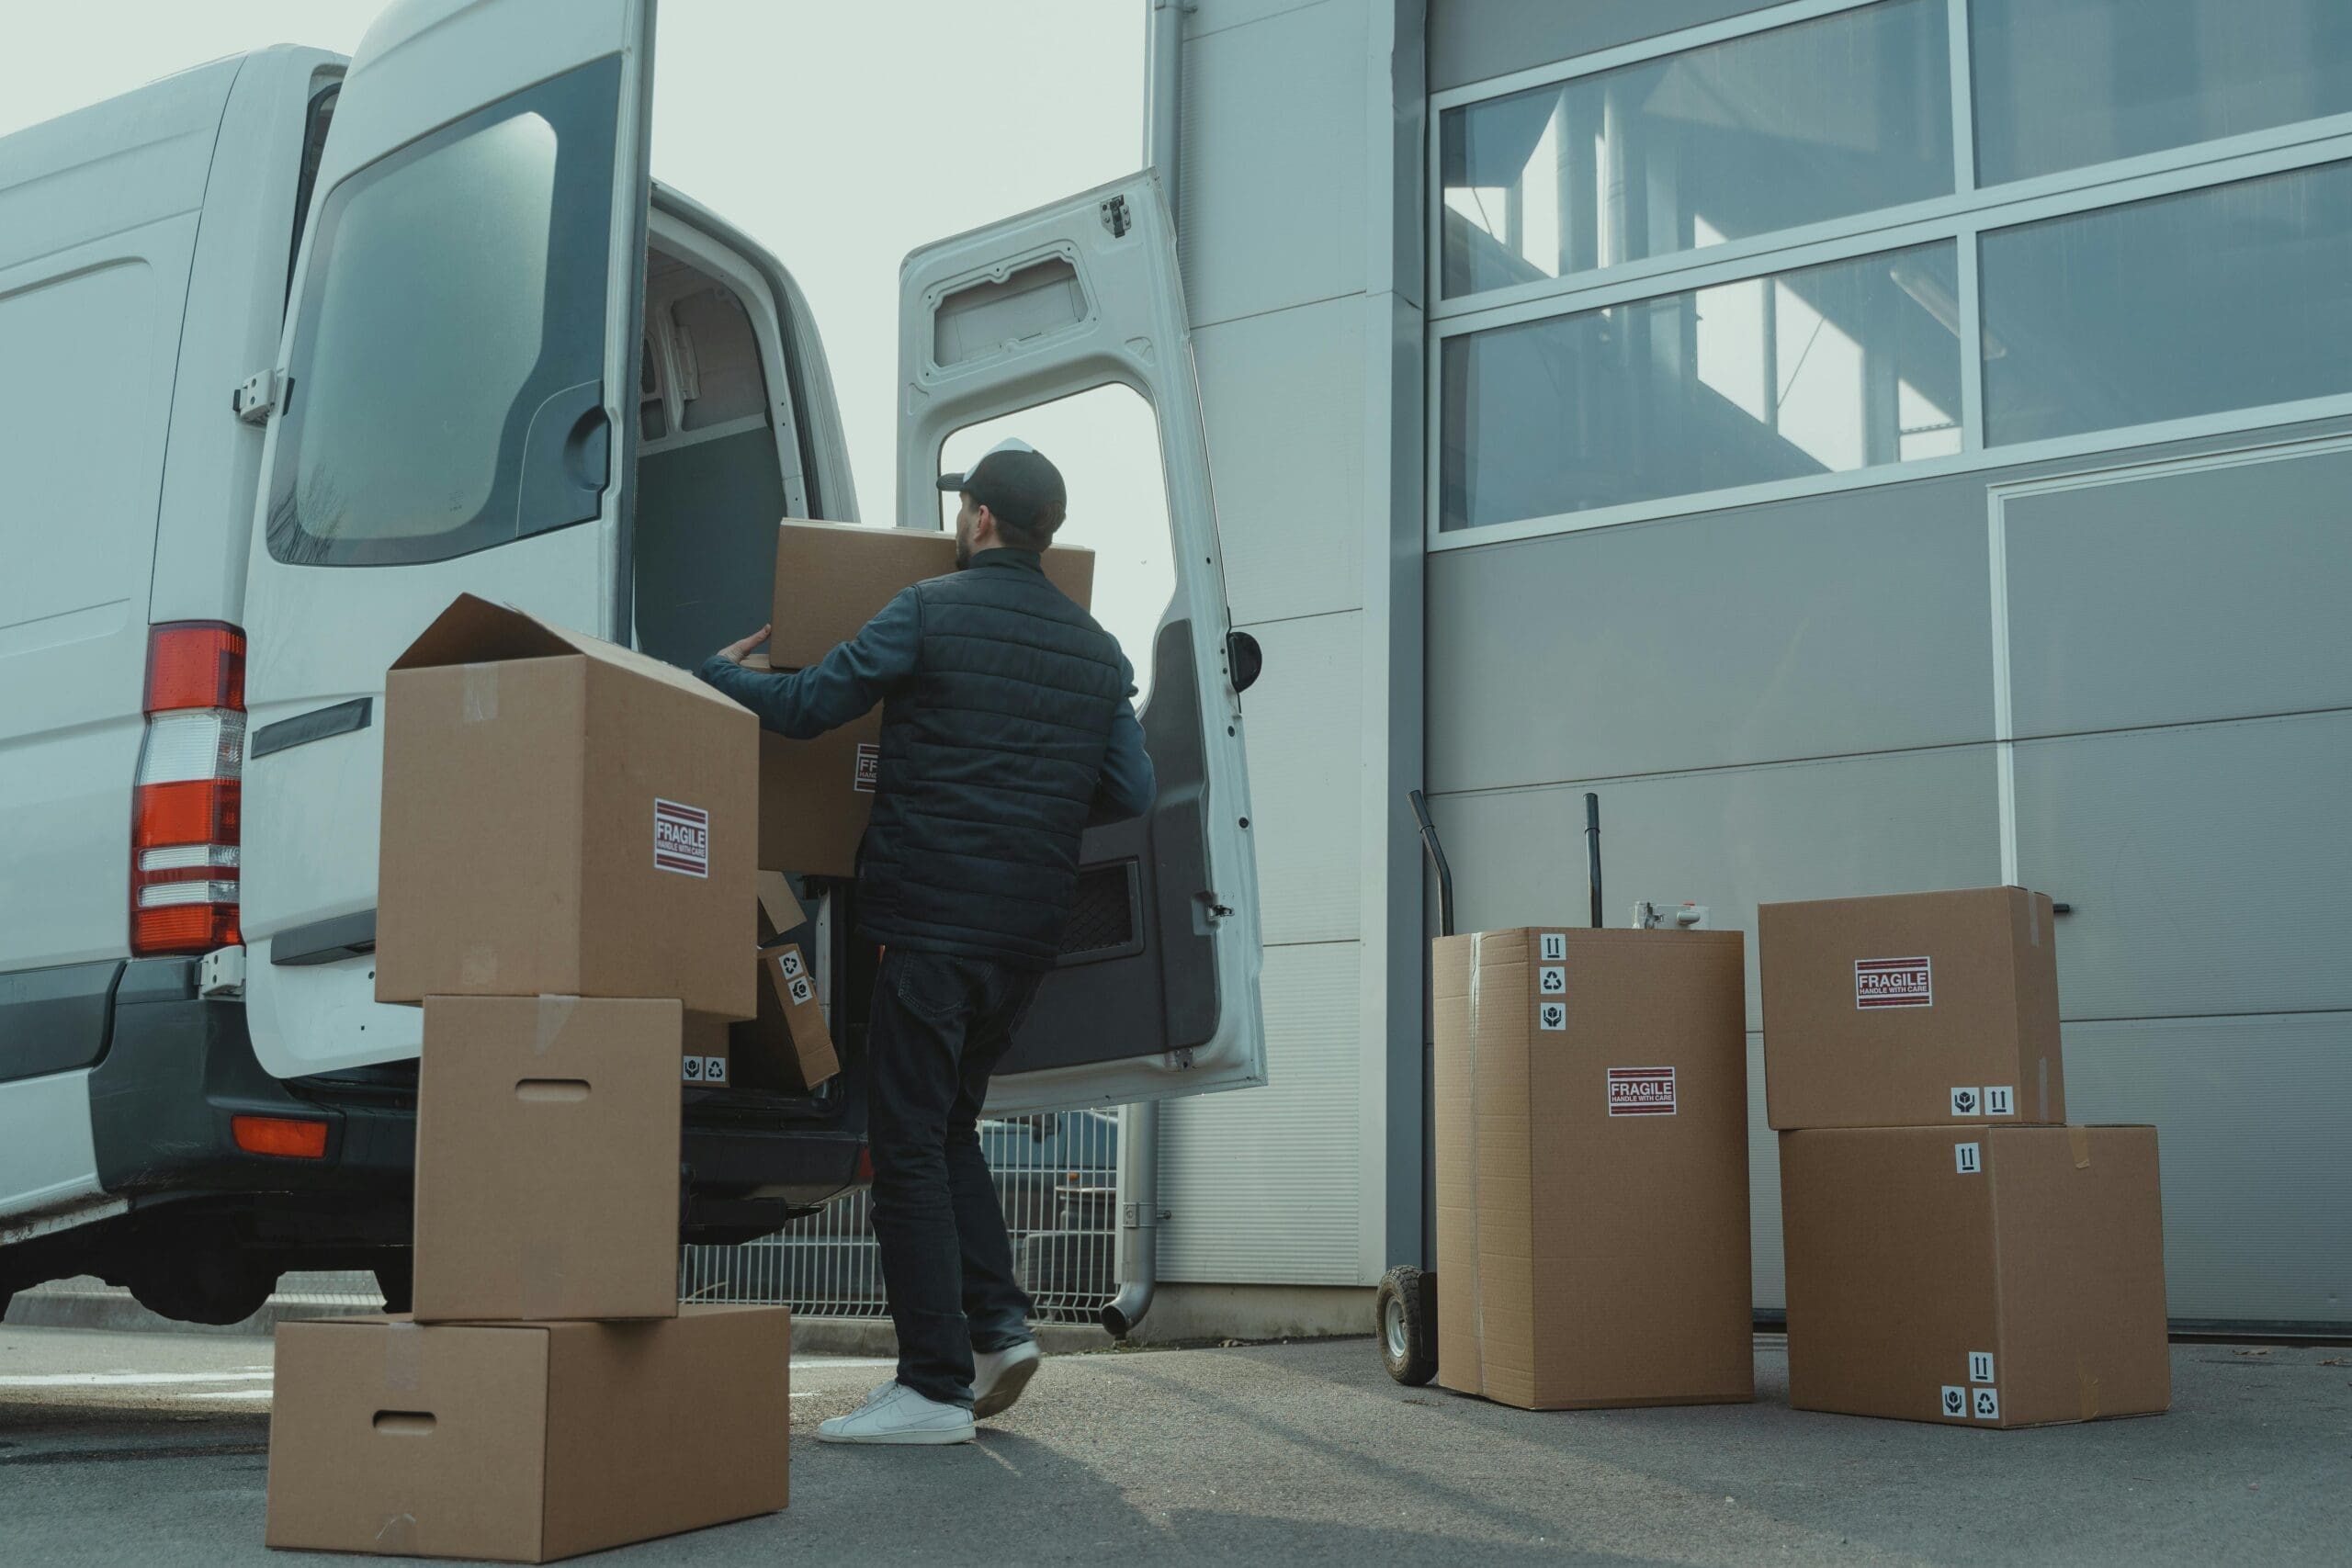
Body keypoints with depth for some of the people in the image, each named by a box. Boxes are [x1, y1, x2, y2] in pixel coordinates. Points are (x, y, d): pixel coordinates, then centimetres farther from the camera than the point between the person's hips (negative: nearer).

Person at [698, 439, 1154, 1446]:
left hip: (931, 919, -7)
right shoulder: (1098, 651, 13)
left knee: (910, 1143, -2)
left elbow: (805, 707, -5)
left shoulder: (931, 613, -5)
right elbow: (1130, 792, 12)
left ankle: (935, 1383, -2)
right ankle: (997, 1321, 8)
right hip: (1029, 934, 7)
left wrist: (719, 672, 13)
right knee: (950, 1127, 20)